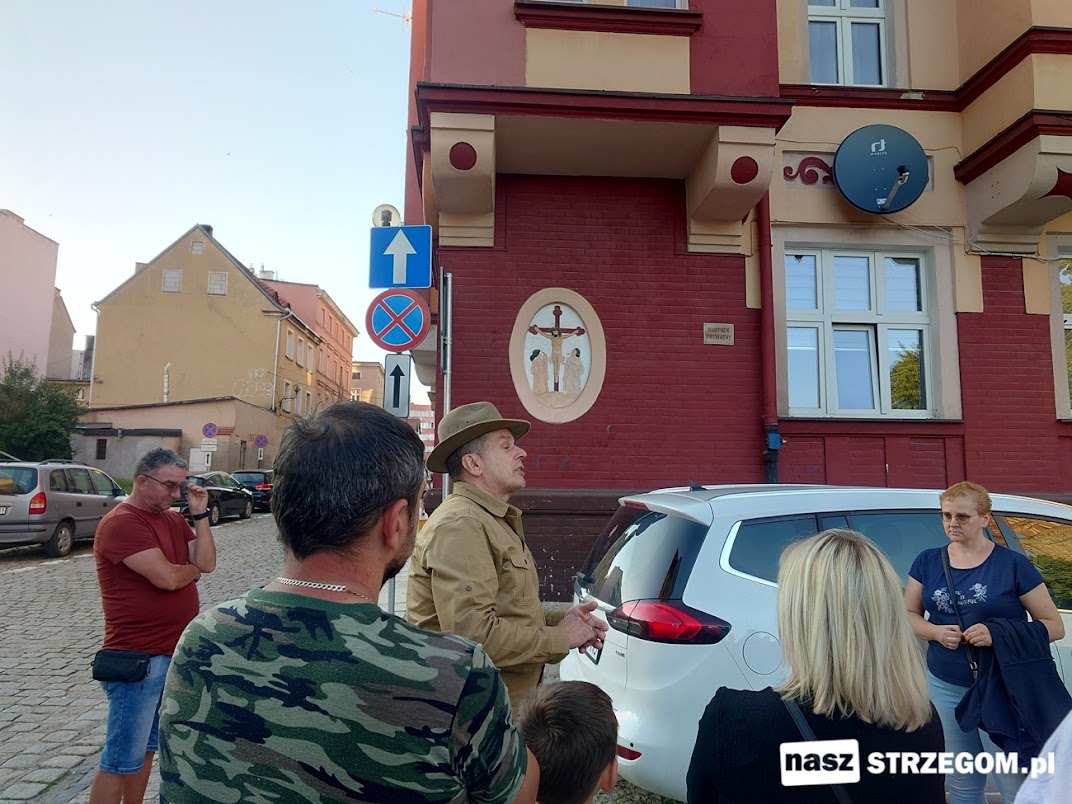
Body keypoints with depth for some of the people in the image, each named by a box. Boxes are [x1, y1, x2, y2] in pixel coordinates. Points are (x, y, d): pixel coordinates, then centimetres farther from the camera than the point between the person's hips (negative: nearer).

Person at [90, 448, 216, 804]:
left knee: (147, 749, 20)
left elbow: (207, 563, 0)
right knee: (121, 761, 2)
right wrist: (193, 569, -4)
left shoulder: (174, 518, 9)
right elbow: (168, 578, -25)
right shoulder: (122, 523, -16)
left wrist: (199, 513, -6)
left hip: (176, 654, 8)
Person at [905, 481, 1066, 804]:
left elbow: (1054, 626, -5)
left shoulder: (1012, 564, -6)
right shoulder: (927, 562, 4)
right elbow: (909, 614, 10)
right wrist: (936, 632, -12)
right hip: (944, 688, 3)